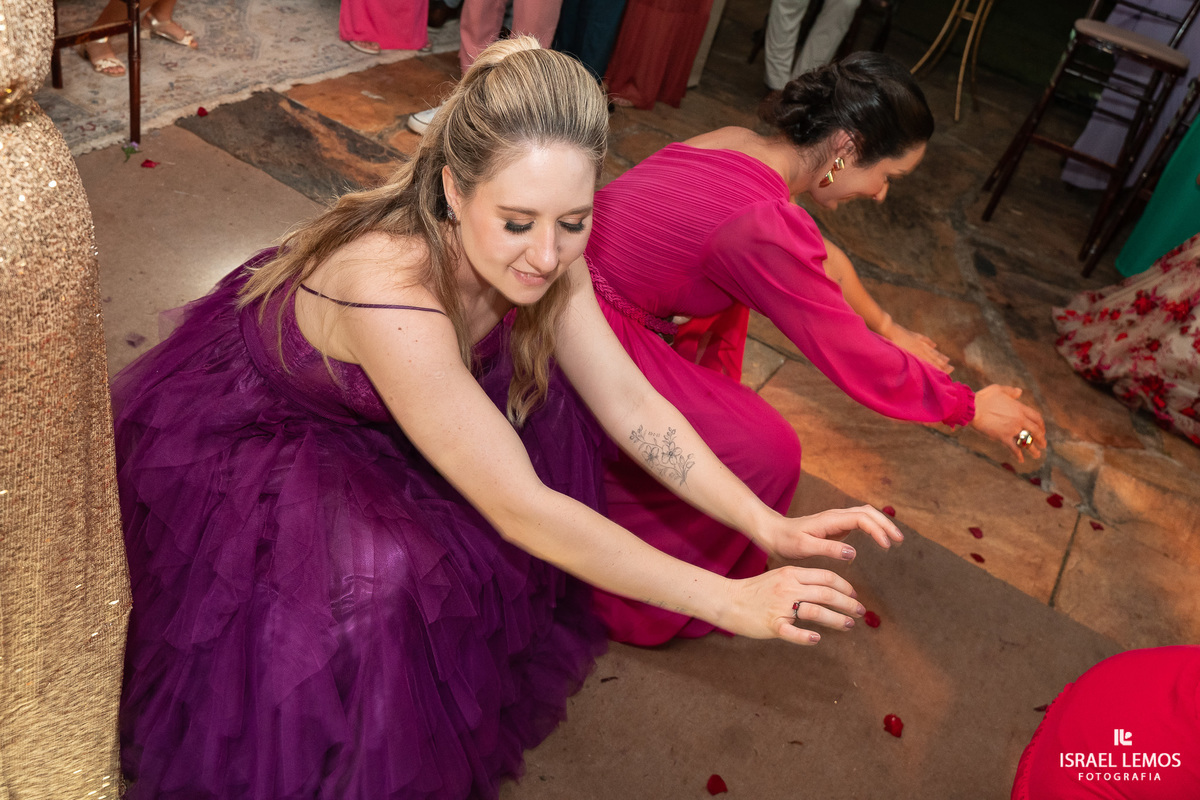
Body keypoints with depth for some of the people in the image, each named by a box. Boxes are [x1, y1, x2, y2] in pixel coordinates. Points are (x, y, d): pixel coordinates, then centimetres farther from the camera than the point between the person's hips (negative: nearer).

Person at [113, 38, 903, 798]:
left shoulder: (540, 255, -19)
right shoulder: (393, 289, -41)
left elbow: (629, 401, -13)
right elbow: (522, 510, -36)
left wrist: (768, 525, -22)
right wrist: (728, 602, -33)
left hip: (359, 419, 7)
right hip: (235, 439, -7)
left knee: (538, 396, -3)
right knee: (387, 580, -31)